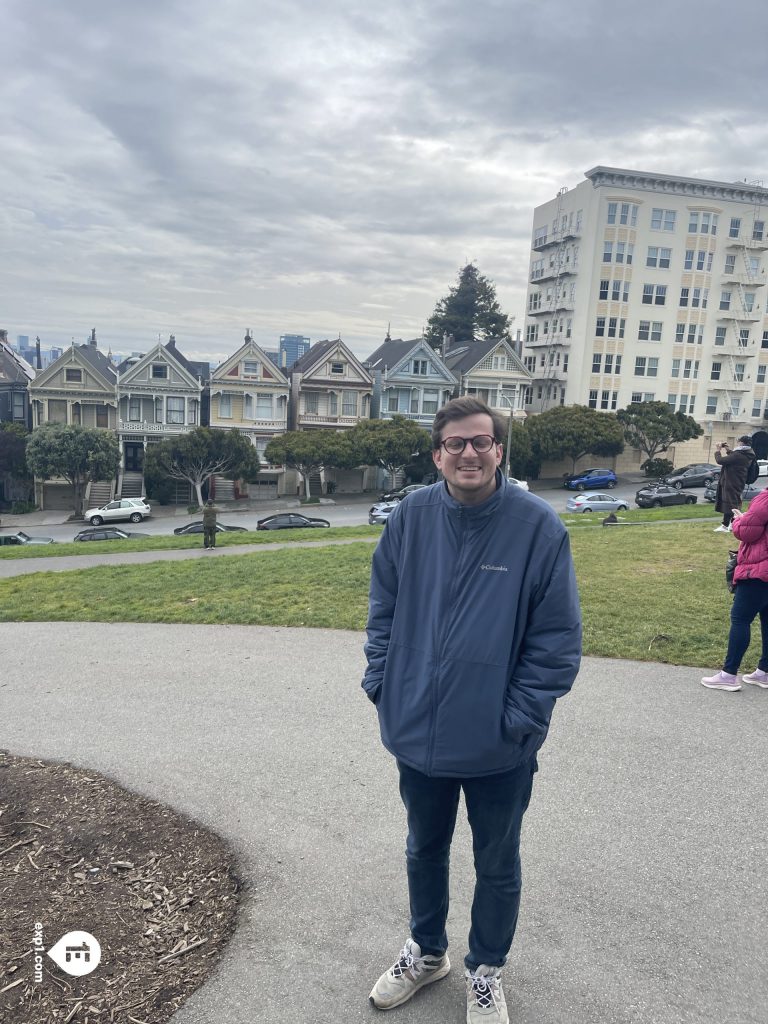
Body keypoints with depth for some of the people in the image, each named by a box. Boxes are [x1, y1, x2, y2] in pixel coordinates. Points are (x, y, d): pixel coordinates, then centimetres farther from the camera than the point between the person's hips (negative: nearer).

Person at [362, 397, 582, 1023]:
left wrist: (520, 719, -14)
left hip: (499, 748, -2)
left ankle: (486, 970, 46)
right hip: (416, 735, 3)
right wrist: (382, 686, -2)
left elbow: (558, 637, -12)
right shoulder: (411, 517, -6)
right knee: (424, 851, 24)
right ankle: (427, 950, 51)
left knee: (496, 864, 20)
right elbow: (382, 610, 4)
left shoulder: (538, 526, -15)